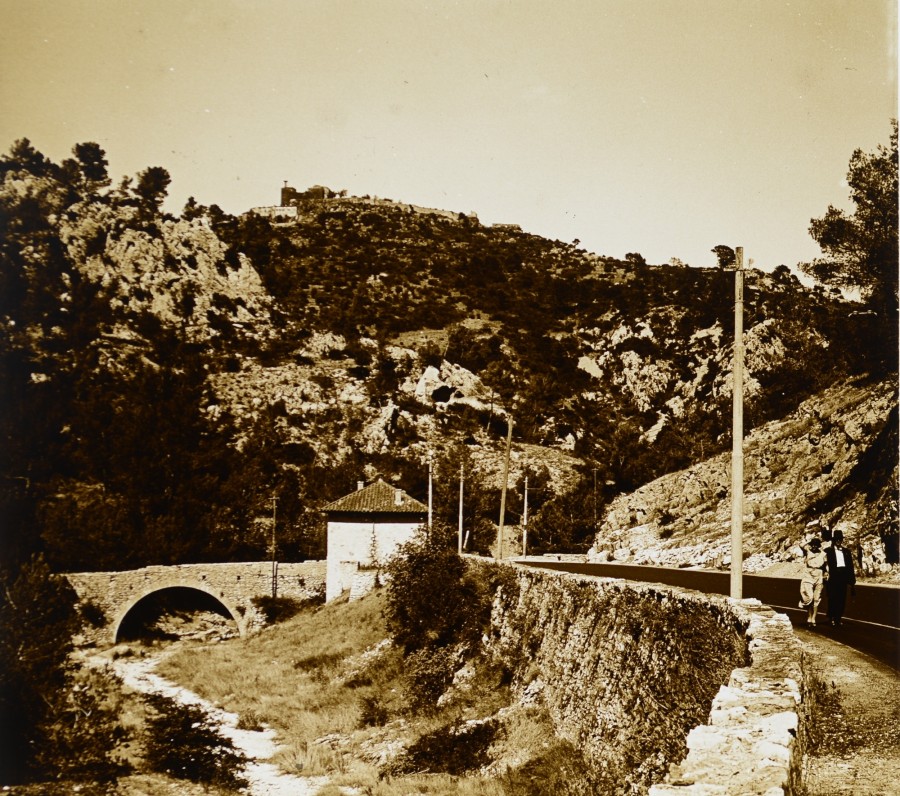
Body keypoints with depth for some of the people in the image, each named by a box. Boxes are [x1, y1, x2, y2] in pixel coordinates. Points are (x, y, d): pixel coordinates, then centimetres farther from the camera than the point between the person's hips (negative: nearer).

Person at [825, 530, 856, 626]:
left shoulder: (846, 551, 16)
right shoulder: (828, 551, 6)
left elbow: (850, 567, 14)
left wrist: (852, 582, 11)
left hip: (843, 577, 3)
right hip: (833, 577, -3)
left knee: (841, 600, 2)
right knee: (832, 599, -6)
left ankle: (838, 619, 10)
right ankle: (831, 619, 3)